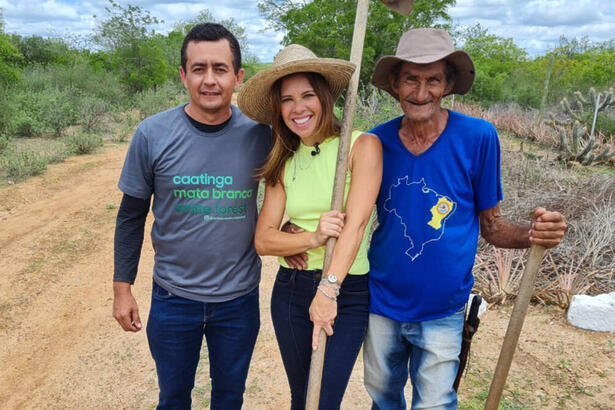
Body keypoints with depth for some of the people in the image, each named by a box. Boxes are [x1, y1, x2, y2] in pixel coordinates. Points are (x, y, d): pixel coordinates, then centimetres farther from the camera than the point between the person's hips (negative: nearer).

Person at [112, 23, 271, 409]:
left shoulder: (260, 133, -11)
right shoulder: (153, 135, -12)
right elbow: (132, 216, -2)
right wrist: (122, 287, 1)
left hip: (240, 299, 1)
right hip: (173, 298, 0)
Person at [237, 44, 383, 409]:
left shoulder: (363, 145, -8)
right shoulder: (284, 163, 5)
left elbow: (356, 222, -19)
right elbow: (263, 239, -2)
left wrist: (329, 289, -28)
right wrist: (313, 238, -20)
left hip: (349, 292, -4)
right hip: (291, 289, 4)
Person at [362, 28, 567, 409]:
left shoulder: (477, 136, -13)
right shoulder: (378, 140, -8)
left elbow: (491, 224, -5)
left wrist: (532, 233, -27)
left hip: (442, 312, -2)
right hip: (381, 303, 3)